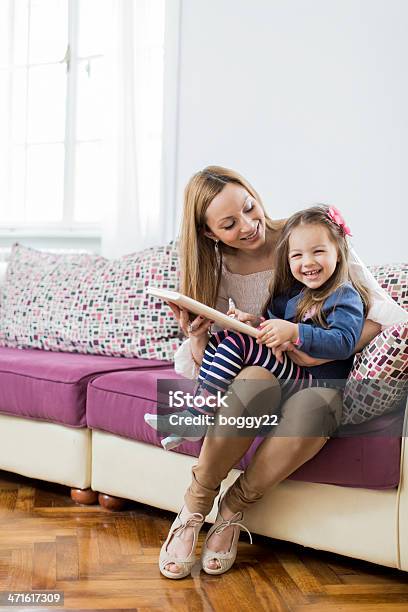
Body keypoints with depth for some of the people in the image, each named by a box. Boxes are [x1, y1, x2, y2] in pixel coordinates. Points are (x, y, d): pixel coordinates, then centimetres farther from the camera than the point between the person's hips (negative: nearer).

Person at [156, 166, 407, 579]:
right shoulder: (218, 266, 0)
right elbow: (202, 344, 6)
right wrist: (197, 340, -18)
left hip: (317, 380, -1)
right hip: (260, 370, 2)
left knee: (313, 406, -39)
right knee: (255, 380, -37)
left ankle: (234, 507, -16)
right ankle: (194, 507, -18)